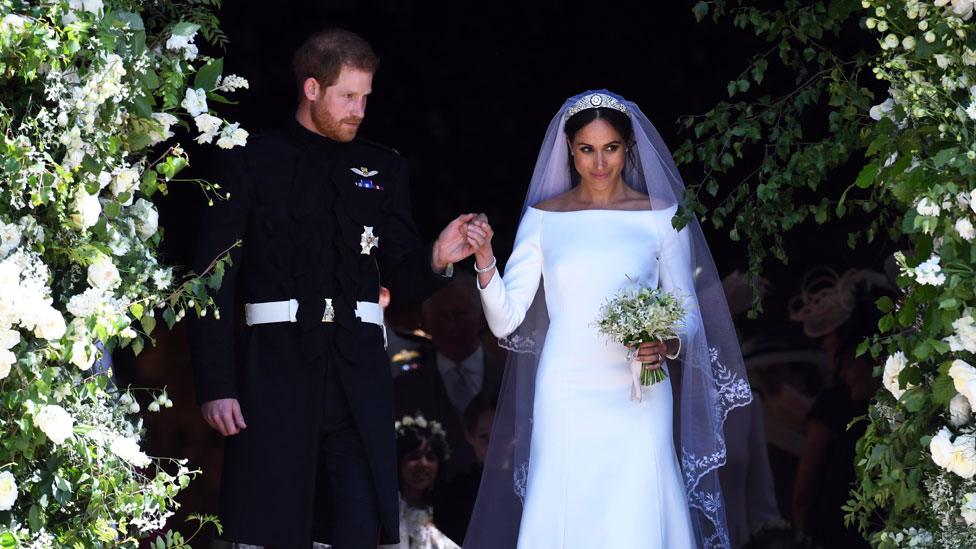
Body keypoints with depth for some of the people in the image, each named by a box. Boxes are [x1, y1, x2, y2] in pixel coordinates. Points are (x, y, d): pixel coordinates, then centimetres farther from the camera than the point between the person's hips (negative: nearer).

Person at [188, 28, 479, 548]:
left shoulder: (384, 169, 14)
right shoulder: (249, 164, 3)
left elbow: (403, 278, 15)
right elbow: (213, 283, 0)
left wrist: (436, 258, -9)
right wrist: (215, 387, -8)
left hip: (358, 373, 3)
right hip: (275, 371, -3)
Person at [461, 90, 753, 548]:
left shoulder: (660, 217, 4)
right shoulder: (543, 218, 6)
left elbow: (690, 315, 7)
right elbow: (505, 321, 1)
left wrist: (668, 345, -14)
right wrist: (484, 261, -15)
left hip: (638, 403, -1)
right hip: (565, 400, 1)